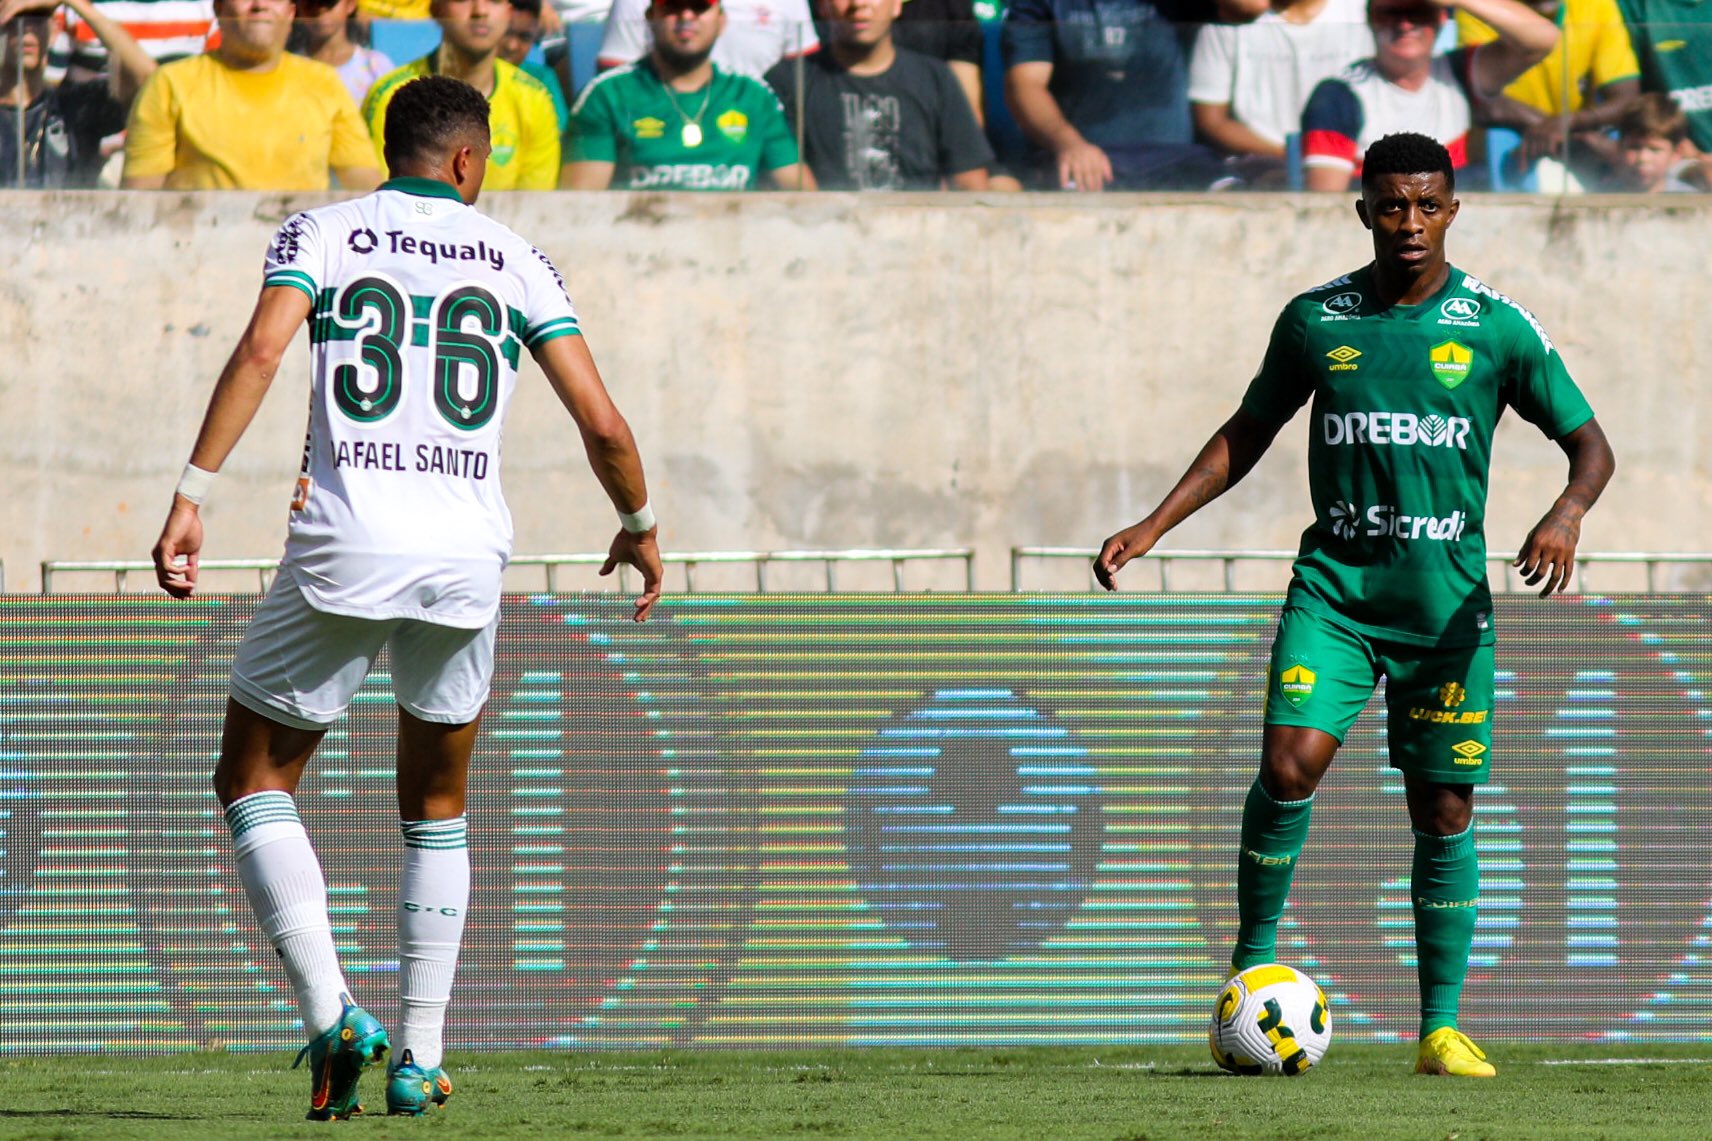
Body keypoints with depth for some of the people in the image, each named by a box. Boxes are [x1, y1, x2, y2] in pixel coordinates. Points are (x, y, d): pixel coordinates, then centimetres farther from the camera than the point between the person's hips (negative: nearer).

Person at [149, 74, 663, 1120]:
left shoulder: (325, 232, 7)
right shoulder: (514, 260, 12)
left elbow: (264, 348, -11)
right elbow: (601, 422, 6)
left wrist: (193, 495, -14)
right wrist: (640, 524, 24)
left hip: (343, 552, -2)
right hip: (467, 556, 2)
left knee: (254, 780, 12)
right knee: (438, 810, 20)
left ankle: (333, 1015, -6)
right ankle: (419, 1059, 15)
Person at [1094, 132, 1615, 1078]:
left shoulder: (1495, 327, 0)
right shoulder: (1315, 321, 4)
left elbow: (1590, 445, 3)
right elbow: (1247, 433, 17)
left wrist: (1567, 514, -18)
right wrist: (1153, 528, 8)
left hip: (1447, 596, -1)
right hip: (1334, 583, 1)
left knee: (1443, 809, 1)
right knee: (1289, 763, -18)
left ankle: (1441, 1027, 9)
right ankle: (1254, 957, 2)